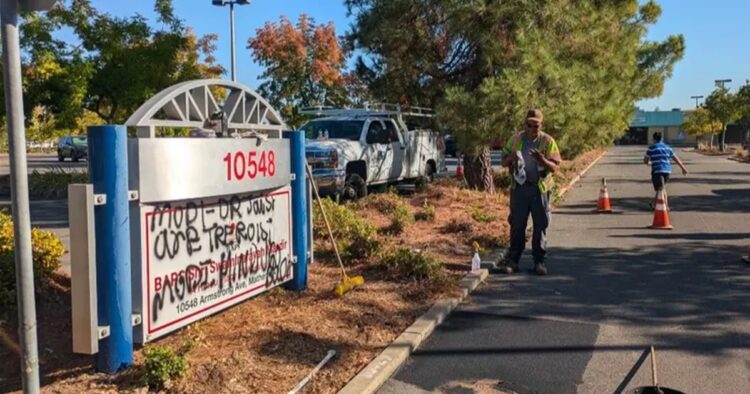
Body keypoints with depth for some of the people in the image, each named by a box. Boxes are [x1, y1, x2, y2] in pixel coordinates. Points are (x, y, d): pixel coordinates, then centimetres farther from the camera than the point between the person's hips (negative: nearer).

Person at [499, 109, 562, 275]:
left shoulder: (547, 141, 1)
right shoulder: (516, 139, 7)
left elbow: (555, 167, -4)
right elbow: (504, 162, 11)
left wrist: (542, 160, -24)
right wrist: (510, 158, -13)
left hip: (540, 188, -1)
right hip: (519, 187, 1)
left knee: (540, 226, 4)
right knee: (517, 225, 3)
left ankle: (540, 261, 13)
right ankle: (512, 260, 9)